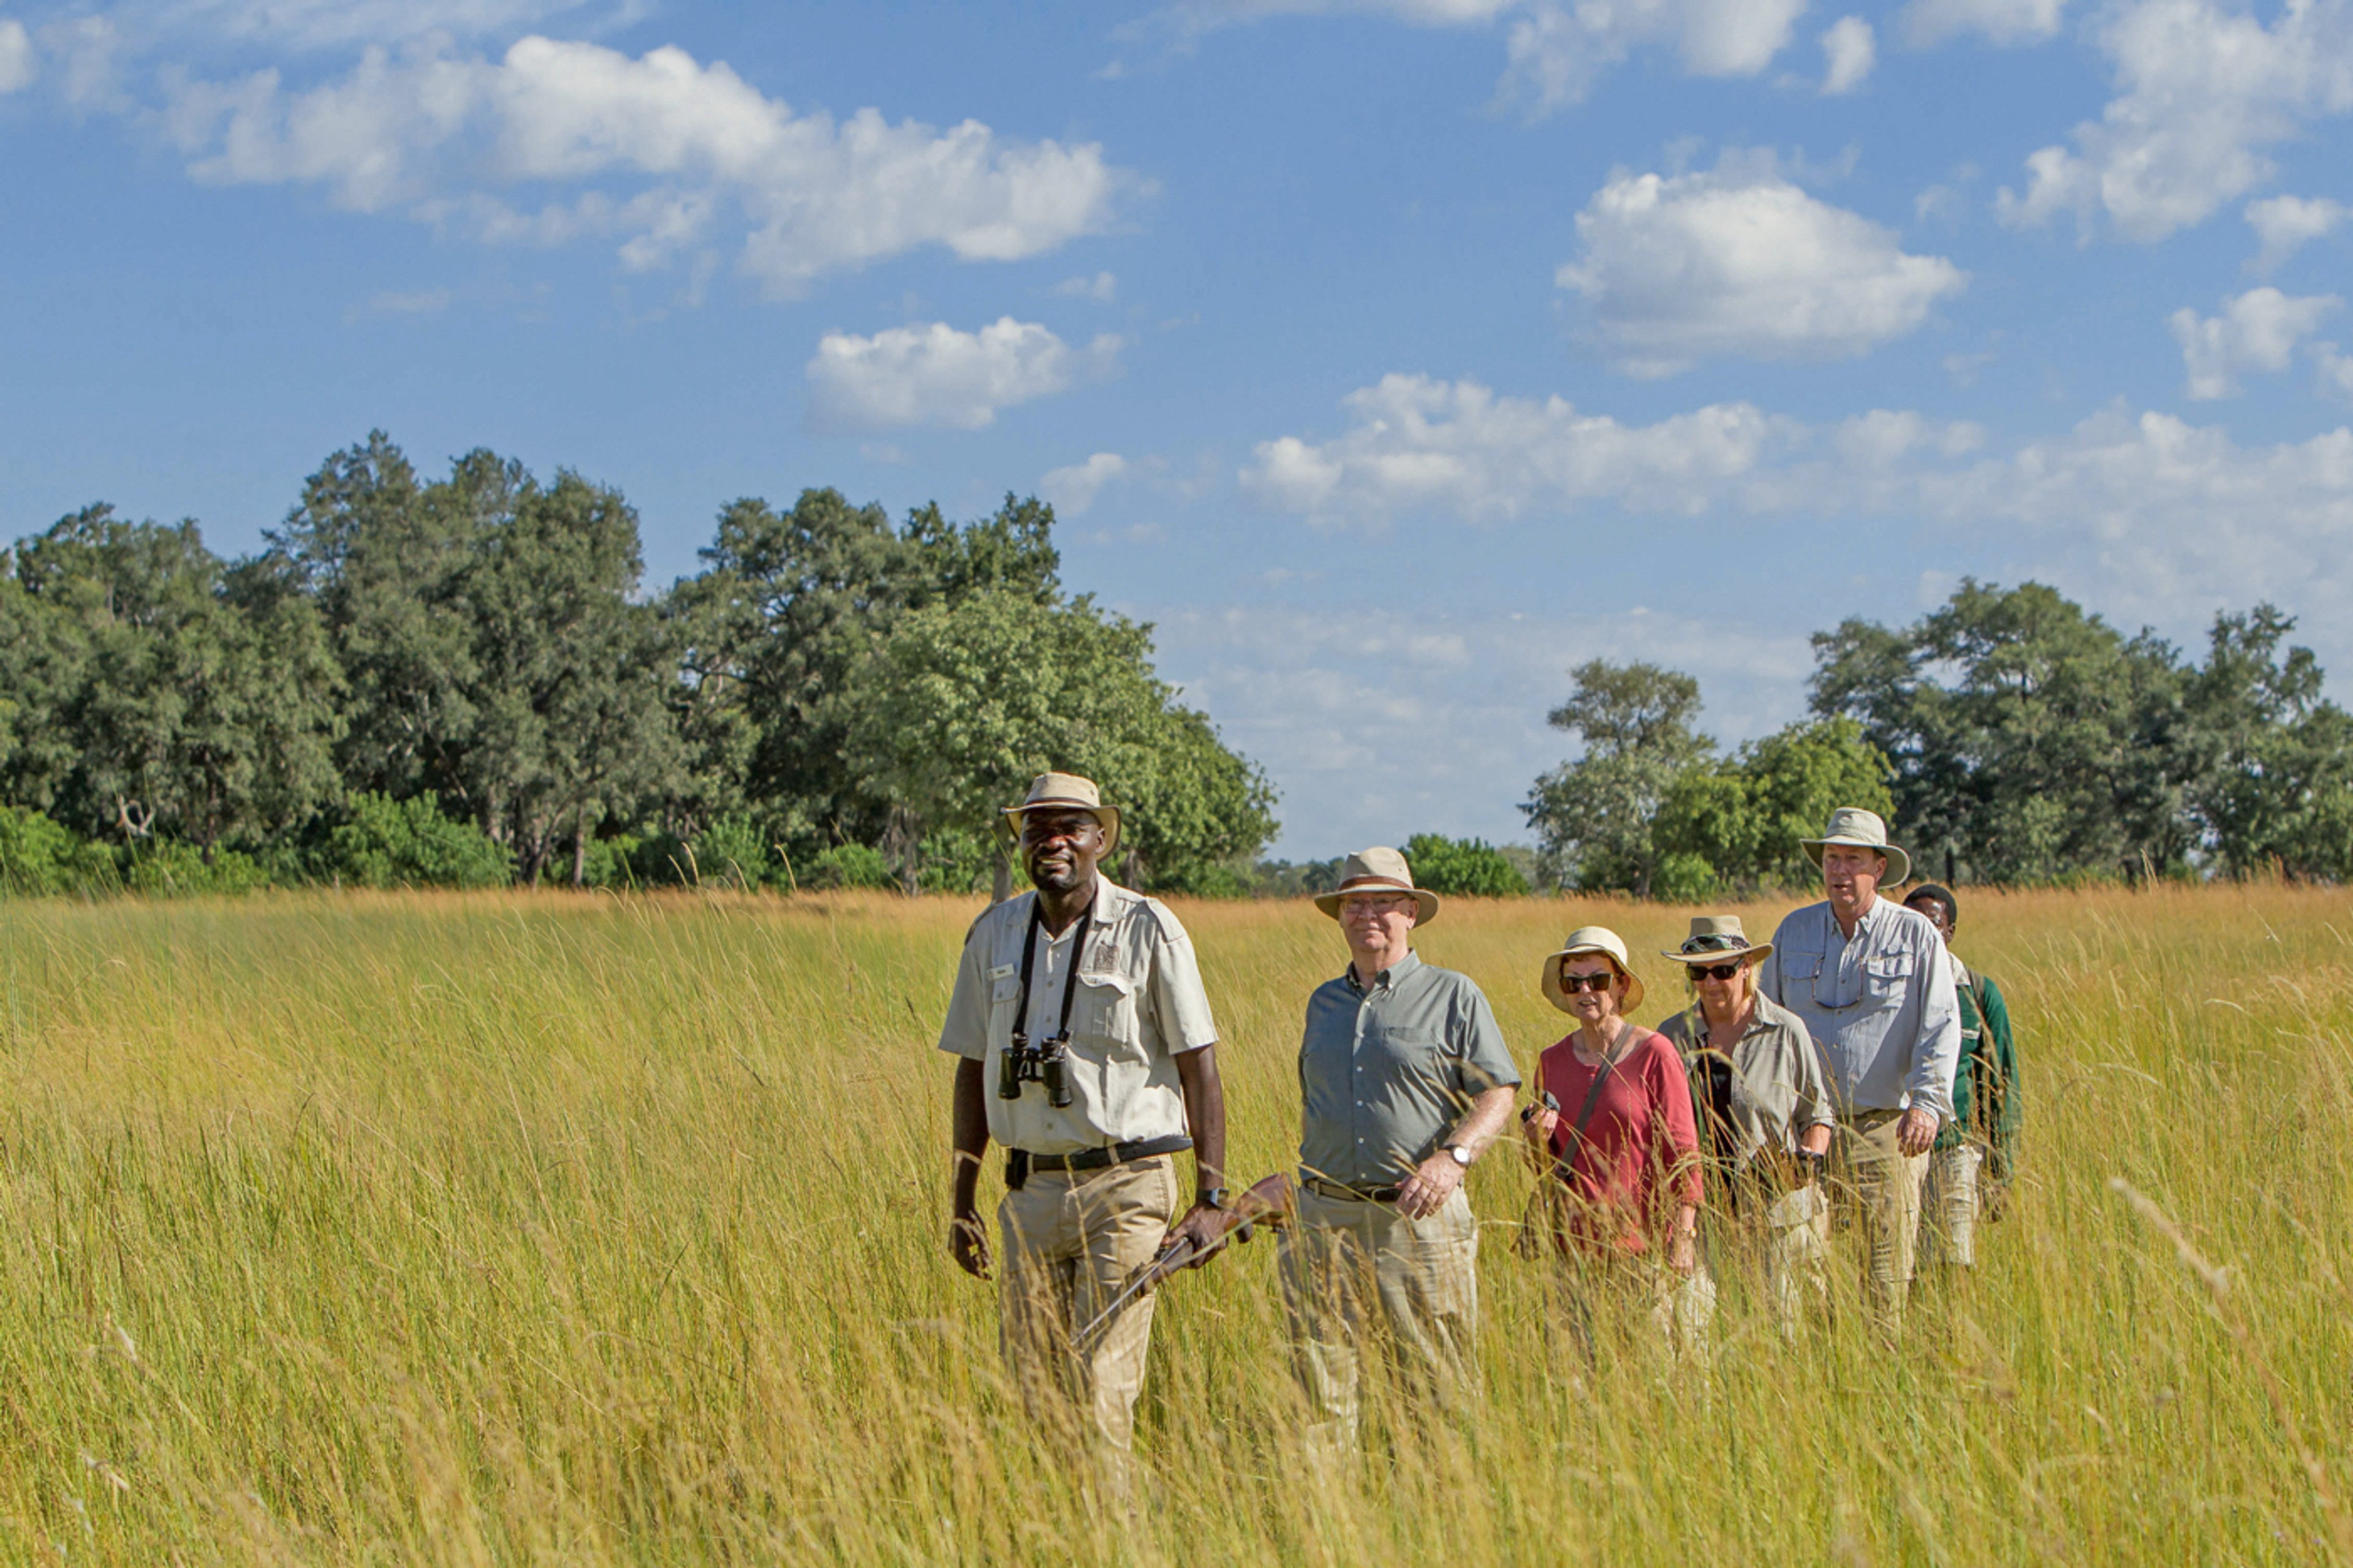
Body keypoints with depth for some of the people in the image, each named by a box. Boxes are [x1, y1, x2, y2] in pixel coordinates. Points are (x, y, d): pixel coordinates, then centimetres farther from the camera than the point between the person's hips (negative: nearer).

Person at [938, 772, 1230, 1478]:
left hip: (1125, 1186, -5)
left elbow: (1198, 1067, -5)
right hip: (1031, 1188, 5)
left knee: (1103, 1386, -11)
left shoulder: (1148, 930, -5)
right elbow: (974, 1070, 15)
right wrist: (963, 1201, 12)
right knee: (1035, 1385, 7)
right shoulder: (994, 934, 9)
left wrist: (1210, 1199, -10)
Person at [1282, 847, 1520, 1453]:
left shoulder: (1453, 995, 3)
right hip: (1324, 1216, 4)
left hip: (1418, 1216, -4)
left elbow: (1498, 1094, -2)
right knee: (1321, 1387, 0)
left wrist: (1452, 1157, -18)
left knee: (1437, 1381, -3)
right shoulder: (1324, 1001, 18)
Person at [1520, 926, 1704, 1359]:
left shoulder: (1654, 1054, -5)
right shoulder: (1553, 1061, 8)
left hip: (1642, 1242, -4)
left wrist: (1682, 1239, -10)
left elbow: (1682, 1153, -4)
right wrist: (1538, 1141, -6)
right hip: (1578, 1248, 4)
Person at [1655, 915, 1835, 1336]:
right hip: (1700, 1212, 2)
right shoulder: (1672, 1035, 9)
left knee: (1778, 1331, -5)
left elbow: (1818, 1111, 9)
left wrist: (1810, 1156, -9)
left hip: (1777, 1210, -2)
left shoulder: (1786, 1031, 2)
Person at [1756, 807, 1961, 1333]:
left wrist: (1928, 1102, -17)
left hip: (1885, 1133, -2)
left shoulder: (1915, 936, 2)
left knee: (1886, 1274, -4)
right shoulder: (1794, 931, 11)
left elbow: (1941, 1027, -3)